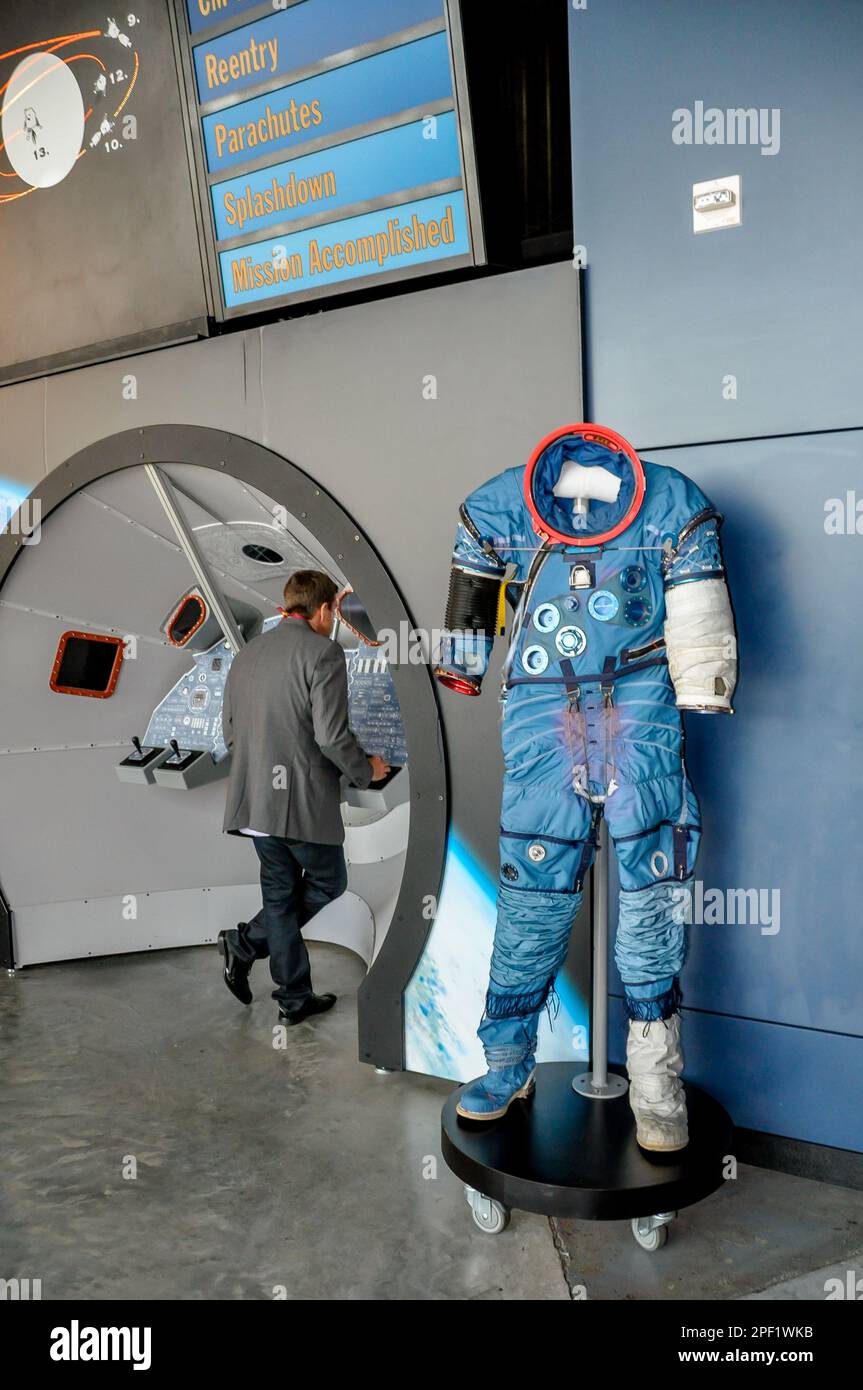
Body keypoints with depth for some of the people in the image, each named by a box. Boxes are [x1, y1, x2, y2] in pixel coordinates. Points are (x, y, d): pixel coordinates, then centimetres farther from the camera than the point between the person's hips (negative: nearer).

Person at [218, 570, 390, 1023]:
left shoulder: (246, 654, 11)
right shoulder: (323, 652, -11)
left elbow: (230, 732, 15)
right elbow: (331, 735, -18)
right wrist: (366, 769, 0)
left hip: (254, 800, 7)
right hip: (303, 800, -7)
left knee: (280, 895, 16)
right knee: (328, 883, 14)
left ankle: (295, 999, 19)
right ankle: (246, 943, 7)